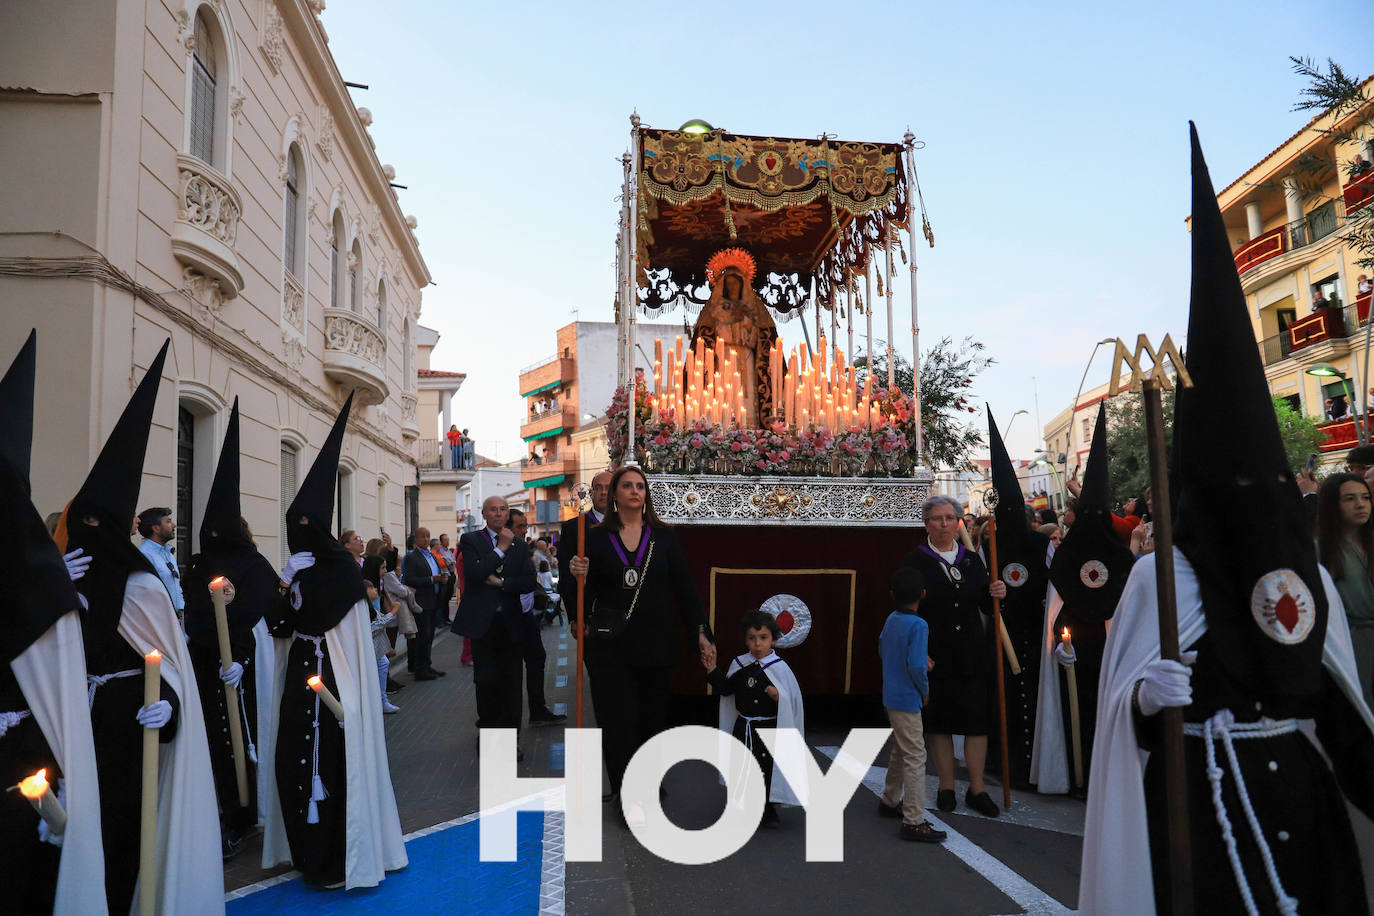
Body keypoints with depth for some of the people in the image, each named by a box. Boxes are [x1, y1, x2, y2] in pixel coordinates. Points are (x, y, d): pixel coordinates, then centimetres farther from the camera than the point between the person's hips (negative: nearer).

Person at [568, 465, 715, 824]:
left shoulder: (663, 537, 6)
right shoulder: (596, 538, 3)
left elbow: (684, 587, 6)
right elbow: (588, 592, 9)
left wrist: (701, 633, 1)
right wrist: (578, 575, -13)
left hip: (656, 644, 1)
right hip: (610, 646, -1)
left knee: (652, 719, 9)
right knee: (618, 723, -4)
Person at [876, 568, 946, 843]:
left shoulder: (891, 620, 5)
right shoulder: (918, 626, -19)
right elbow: (916, 667, -26)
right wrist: (925, 689, -8)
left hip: (890, 696, 9)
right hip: (907, 699, -9)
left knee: (900, 750, 23)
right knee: (915, 756, -3)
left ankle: (890, 801, 38)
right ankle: (914, 822, 0)